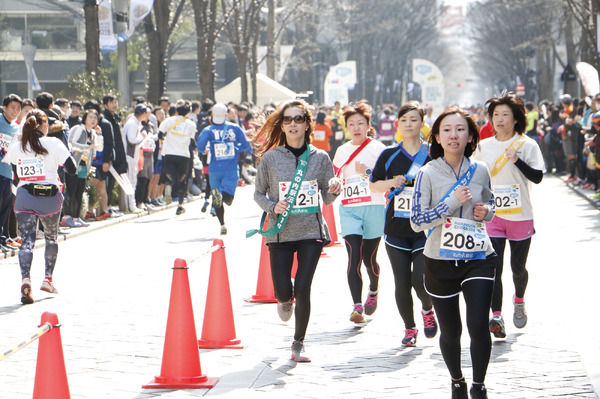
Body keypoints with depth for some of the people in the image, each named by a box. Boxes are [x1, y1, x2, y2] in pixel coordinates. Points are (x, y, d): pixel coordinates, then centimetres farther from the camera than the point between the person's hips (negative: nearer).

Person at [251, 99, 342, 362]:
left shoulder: (319, 158, 3)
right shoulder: (270, 158, 0)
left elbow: (327, 198, 10)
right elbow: (258, 193, 8)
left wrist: (334, 190, -13)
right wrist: (273, 206, -12)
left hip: (312, 232, 0)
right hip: (280, 232, 0)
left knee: (302, 290, -9)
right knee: (283, 291, -3)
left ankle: (298, 343, 11)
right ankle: (285, 301, 38)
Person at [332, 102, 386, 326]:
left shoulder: (377, 148, 0)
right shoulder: (342, 151, 12)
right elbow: (335, 178, 26)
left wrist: (368, 172, -21)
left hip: (373, 208, -2)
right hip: (349, 210, 2)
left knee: (369, 258, 5)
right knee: (354, 256, -13)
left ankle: (373, 291, 37)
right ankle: (357, 306, -16)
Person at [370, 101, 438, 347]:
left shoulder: (432, 155, 0)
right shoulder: (389, 156, 6)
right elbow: (373, 185, 14)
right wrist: (391, 183, -6)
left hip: (425, 228, -2)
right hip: (396, 229, 2)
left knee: (420, 279, -13)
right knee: (402, 283, 2)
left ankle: (428, 310, 20)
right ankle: (409, 328, 22)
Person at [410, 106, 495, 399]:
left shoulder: (480, 171, 1)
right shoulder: (428, 174, -7)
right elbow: (416, 221, -12)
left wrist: (487, 211, -4)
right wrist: (452, 202, -22)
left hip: (478, 258, 1)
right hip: (441, 262, -1)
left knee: (478, 325, -13)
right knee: (450, 331, 10)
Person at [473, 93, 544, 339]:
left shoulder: (527, 145, -3)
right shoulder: (483, 147, 7)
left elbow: (537, 177, -12)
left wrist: (517, 160, -23)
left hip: (520, 216, -2)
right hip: (491, 215, 2)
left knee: (518, 266, 9)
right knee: (493, 266, -12)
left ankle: (519, 301, 39)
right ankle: (496, 316, -17)